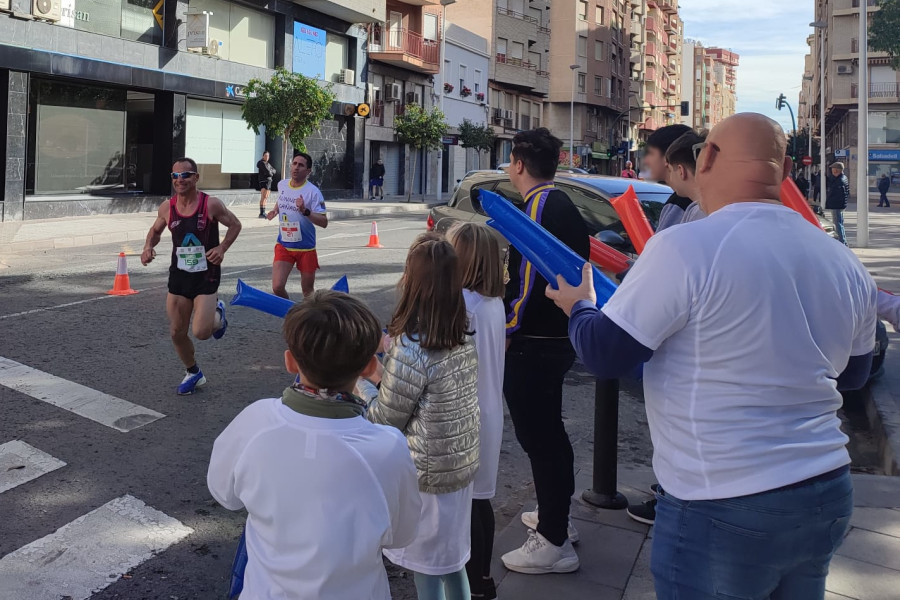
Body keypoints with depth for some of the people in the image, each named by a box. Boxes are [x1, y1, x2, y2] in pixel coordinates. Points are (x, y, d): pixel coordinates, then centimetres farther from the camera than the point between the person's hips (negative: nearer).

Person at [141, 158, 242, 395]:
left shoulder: (211, 204, -15)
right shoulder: (167, 207, -4)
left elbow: (235, 225, -1)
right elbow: (155, 230, 14)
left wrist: (222, 248, -16)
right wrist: (148, 247, -7)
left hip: (206, 275, -4)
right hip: (179, 275, 4)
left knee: (201, 332, -14)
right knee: (177, 333, 8)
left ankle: (217, 312, 22)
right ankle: (193, 373, 33)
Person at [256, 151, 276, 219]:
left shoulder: (267, 164, 20)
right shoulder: (261, 163, -8)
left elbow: (274, 170, 18)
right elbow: (267, 171, -17)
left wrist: (270, 172, -3)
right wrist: (271, 173, 3)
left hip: (269, 181, 9)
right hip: (263, 181, -9)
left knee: (266, 197, 12)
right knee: (263, 197, -17)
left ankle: (263, 212, 19)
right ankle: (261, 213, -24)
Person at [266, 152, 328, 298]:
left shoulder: (313, 192, -14)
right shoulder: (282, 185, 3)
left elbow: (324, 222, -19)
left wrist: (305, 211, -32)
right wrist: (275, 210, 6)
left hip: (306, 248, -3)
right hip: (283, 246, 3)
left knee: (308, 292, 9)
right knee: (277, 287, -10)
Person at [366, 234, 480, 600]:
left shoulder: (410, 349, -26)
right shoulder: (464, 337, -3)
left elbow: (386, 421, -15)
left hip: (425, 474, -7)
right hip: (462, 465, 7)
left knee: (427, 568, 11)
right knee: (452, 559, 23)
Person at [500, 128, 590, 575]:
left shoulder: (538, 207, -18)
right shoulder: (564, 206, 13)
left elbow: (529, 278, -24)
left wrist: (509, 330, -16)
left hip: (532, 344, -10)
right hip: (559, 336, 10)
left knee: (538, 436, -2)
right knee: (548, 430, 22)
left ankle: (554, 543, 7)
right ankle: (555, 516, 37)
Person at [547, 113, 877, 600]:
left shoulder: (686, 248, -19)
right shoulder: (846, 264, 2)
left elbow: (603, 355, -12)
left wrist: (578, 306, 8)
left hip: (722, 512, -6)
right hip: (829, 497, 7)